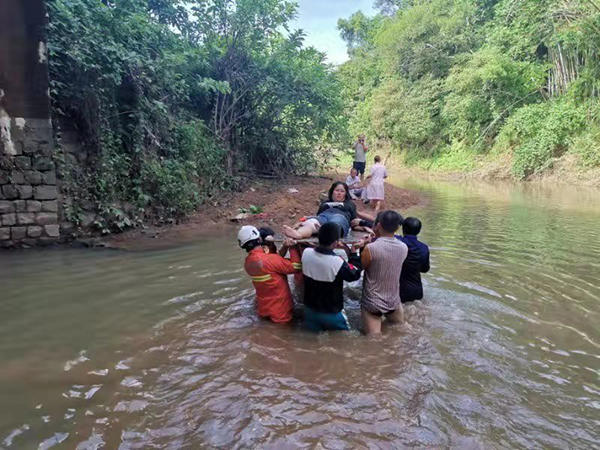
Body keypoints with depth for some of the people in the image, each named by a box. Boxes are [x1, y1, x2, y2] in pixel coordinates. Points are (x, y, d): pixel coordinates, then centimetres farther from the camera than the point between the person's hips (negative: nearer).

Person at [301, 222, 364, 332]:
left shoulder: (306, 253, -16)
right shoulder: (337, 262, -31)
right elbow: (354, 274, -12)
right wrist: (353, 253, -6)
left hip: (310, 310, 4)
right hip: (331, 314, -4)